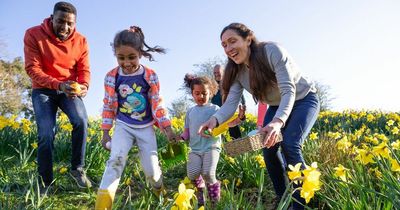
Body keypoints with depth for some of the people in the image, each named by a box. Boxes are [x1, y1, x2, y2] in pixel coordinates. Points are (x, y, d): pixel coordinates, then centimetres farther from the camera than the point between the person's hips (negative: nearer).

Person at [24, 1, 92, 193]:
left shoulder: (80, 41, -5)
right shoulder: (33, 35, -13)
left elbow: (84, 70, -5)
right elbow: (32, 69, -18)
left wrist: (84, 86, -28)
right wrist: (58, 85, -33)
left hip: (69, 90, 2)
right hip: (43, 90, -1)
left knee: (81, 121, -25)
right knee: (46, 133, -14)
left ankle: (77, 169, -6)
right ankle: (44, 182, 4)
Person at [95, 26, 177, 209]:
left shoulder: (150, 76, -9)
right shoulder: (111, 77, -7)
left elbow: (157, 105, -3)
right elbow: (109, 106, 2)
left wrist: (168, 130, -5)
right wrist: (105, 132, 2)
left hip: (145, 127, 0)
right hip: (123, 126, 0)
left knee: (151, 169, 2)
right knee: (116, 159, -25)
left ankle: (161, 194, 35)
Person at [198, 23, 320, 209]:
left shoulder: (272, 51, -29)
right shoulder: (237, 71, -11)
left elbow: (288, 91, -36)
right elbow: (230, 103, -23)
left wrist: (278, 121, -54)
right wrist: (215, 119, -46)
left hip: (303, 100, -6)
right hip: (277, 107, 6)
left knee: (289, 145, -25)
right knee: (268, 148, -8)